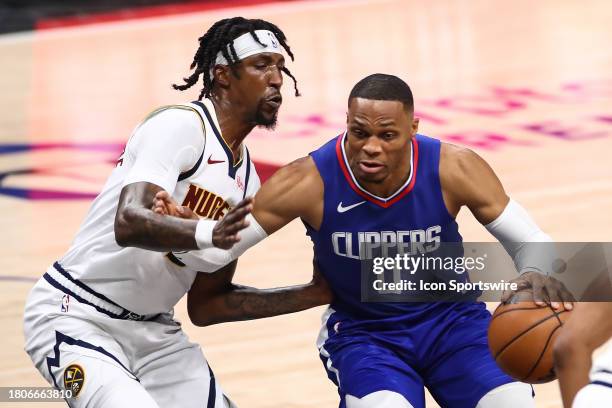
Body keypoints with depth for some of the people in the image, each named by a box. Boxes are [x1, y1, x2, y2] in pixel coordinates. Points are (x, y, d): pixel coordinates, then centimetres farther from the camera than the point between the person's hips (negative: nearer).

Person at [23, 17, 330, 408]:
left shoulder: (247, 179, 8)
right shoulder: (181, 126, -16)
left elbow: (205, 304, 10)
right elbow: (129, 223, -33)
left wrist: (314, 293, 6)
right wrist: (207, 233, -50)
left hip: (153, 330, 8)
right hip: (74, 315, -8)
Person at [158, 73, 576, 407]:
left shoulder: (454, 169, -21)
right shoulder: (310, 181, -24)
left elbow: (530, 241, -11)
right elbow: (216, 251, -18)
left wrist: (537, 275, -36)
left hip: (451, 319, 2)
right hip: (362, 332, -2)